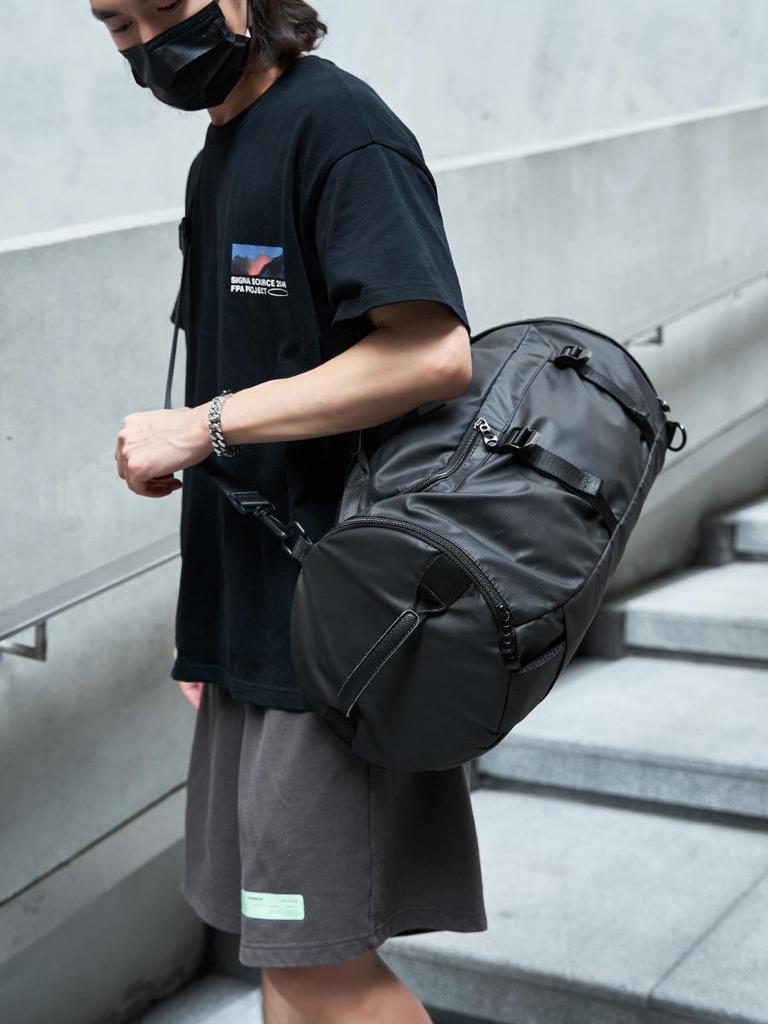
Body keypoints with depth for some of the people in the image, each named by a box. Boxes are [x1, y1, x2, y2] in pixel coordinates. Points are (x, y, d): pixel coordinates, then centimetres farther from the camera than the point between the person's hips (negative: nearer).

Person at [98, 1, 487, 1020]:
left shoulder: (338, 124, -12)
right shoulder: (218, 157, 16)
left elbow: (432, 354, -25)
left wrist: (204, 426, -17)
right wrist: (212, 627, 16)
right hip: (258, 622, 9)